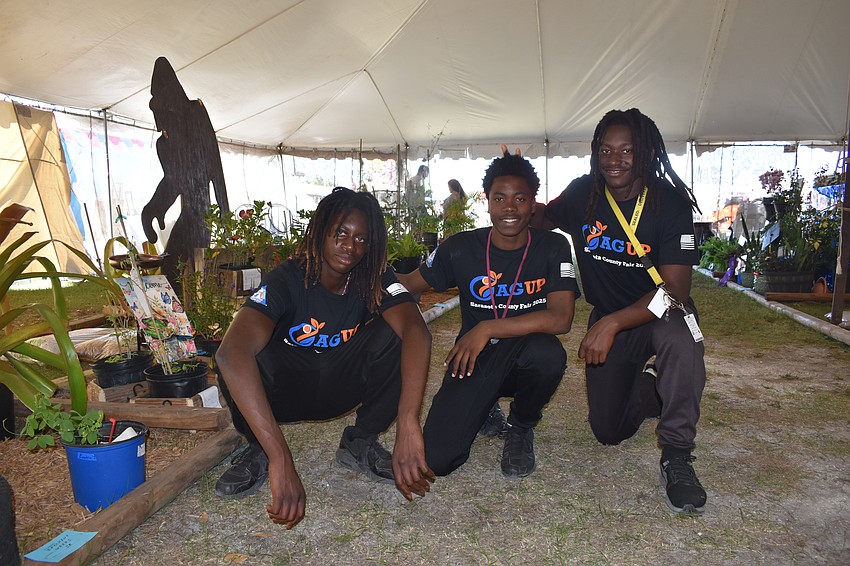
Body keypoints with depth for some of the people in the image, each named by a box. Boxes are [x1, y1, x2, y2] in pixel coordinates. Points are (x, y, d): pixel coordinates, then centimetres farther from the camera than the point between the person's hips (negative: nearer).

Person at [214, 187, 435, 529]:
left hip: (344, 385, 2)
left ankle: (361, 442, -5)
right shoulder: (287, 280, -25)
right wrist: (280, 457, -51)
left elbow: (416, 330, -35)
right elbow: (231, 352, -42)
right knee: (243, 355, -33)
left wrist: (407, 424, -51)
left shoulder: (375, 279, -16)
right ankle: (258, 449, -4)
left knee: (394, 333, -25)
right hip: (289, 389, -2)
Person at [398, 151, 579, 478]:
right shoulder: (461, 248, -4)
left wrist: (487, 329, -25)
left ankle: (522, 427, -1)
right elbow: (411, 284, 6)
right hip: (472, 359, 1)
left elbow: (560, 319, -21)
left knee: (547, 353, -38)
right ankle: (486, 410, 20)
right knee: (435, 460, -16)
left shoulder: (553, 248, -8)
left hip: (526, 362, 0)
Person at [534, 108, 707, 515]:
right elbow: (542, 218, 11)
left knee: (678, 333, -41)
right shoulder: (584, 194, -9)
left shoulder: (670, 203, -19)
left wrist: (612, 324, -37)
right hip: (607, 320, 3)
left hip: (659, 312, -3)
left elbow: (675, 290, -26)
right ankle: (648, 389, 36)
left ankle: (676, 457, -23)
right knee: (609, 431, 2)